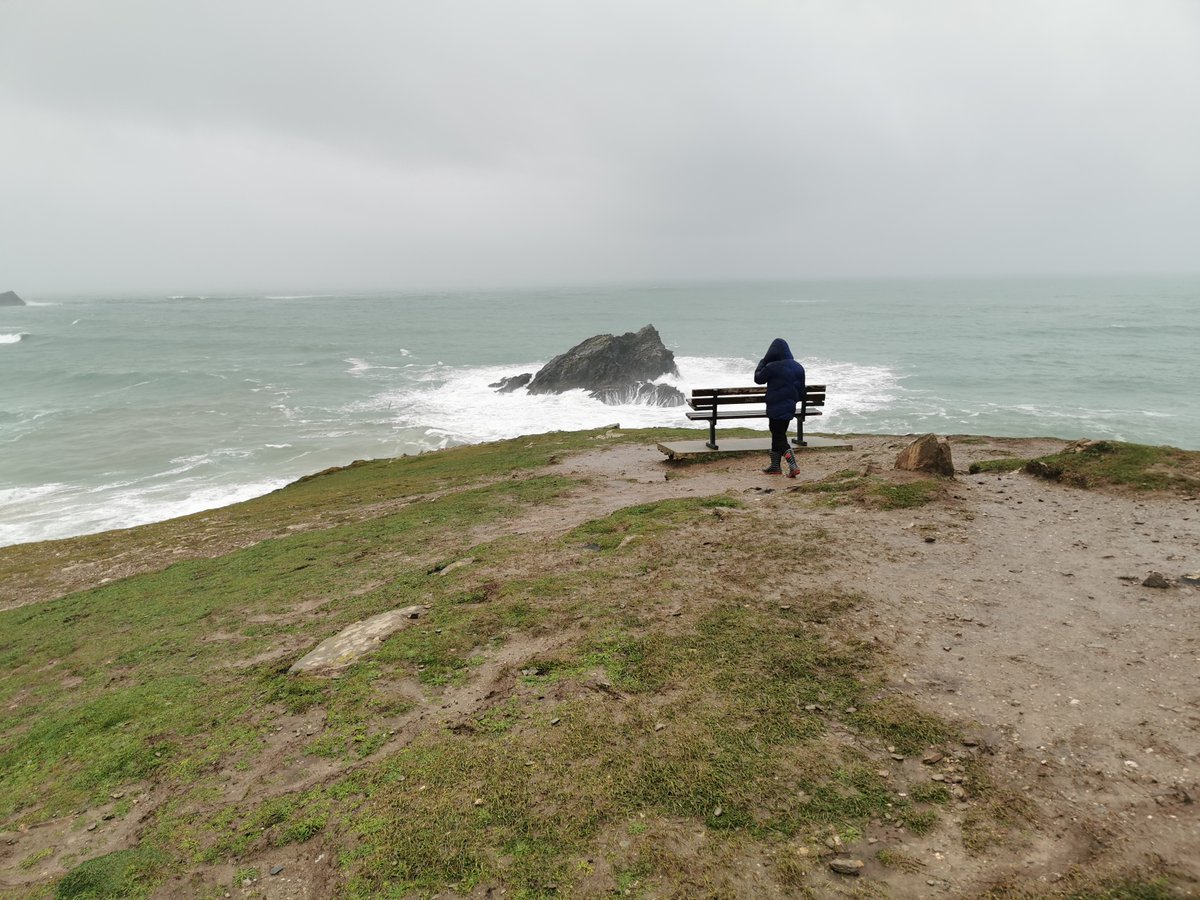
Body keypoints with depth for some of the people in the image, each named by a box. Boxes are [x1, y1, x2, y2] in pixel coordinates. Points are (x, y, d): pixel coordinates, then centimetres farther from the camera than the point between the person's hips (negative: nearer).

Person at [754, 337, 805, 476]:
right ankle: (775, 466, 26)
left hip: (775, 409, -7)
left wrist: (763, 361, 11)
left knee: (779, 438, -2)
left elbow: (758, 378, 1)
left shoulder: (772, 367, -16)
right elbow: (801, 390, 11)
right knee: (778, 435, 18)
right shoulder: (798, 367, 5)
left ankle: (793, 465, -14)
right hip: (789, 408, 7)